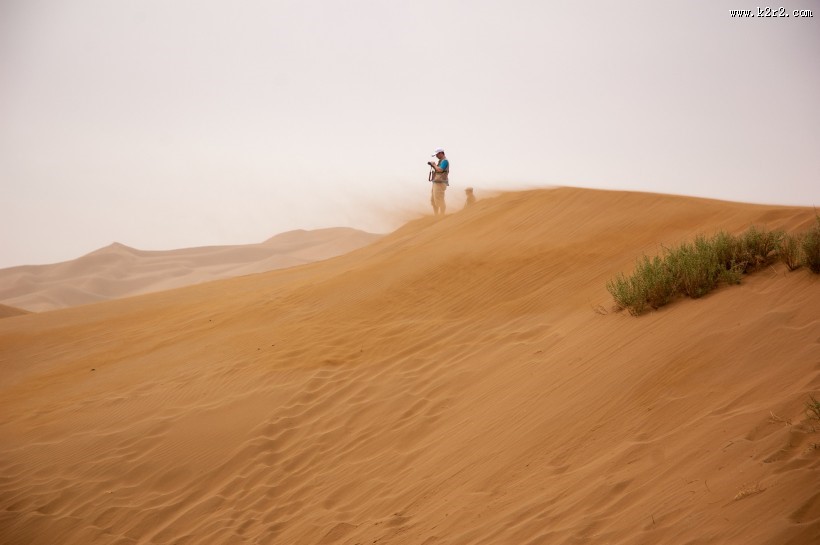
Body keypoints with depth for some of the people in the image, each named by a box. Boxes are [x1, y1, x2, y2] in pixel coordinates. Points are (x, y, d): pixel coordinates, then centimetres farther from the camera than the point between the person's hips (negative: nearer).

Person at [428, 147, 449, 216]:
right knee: (433, 200, 13)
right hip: (436, 183, 11)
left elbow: (440, 170, -24)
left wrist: (434, 164, -8)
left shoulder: (445, 161, -11)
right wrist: (432, 166, 9)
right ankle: (436, 216, 18)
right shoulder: (441, 161, 19)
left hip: (440, 183, -11)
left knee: (439, 201, -10)